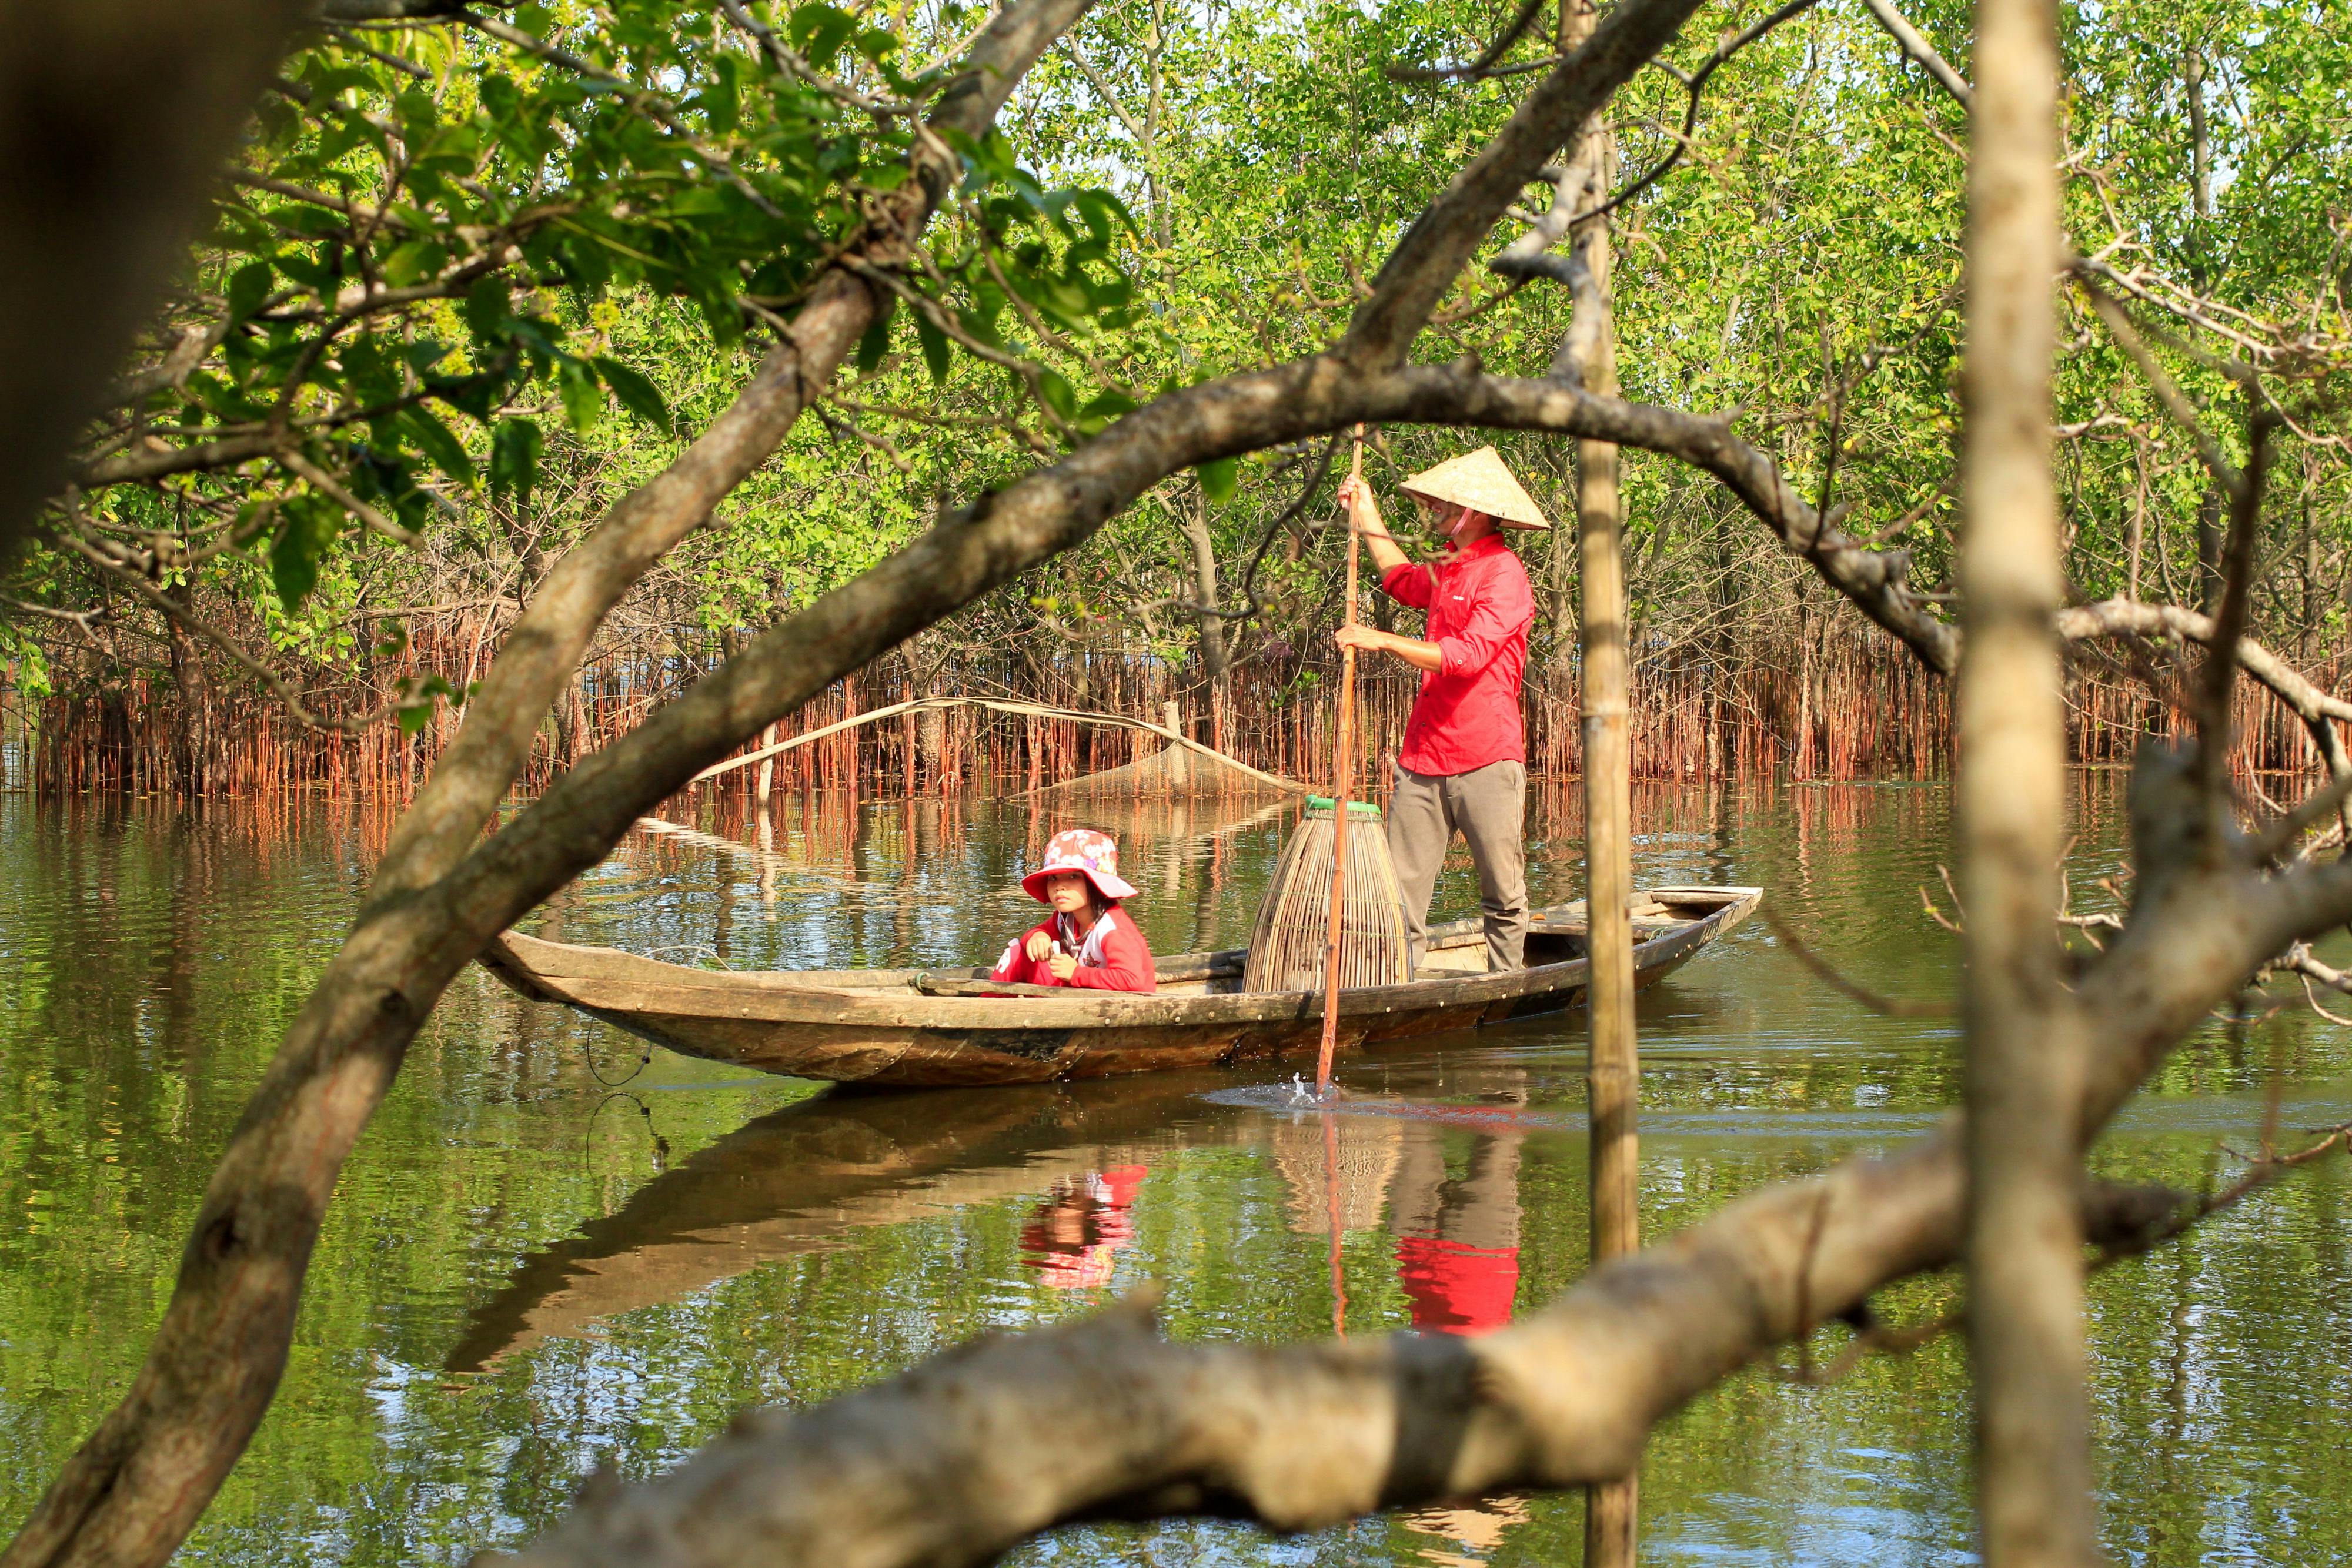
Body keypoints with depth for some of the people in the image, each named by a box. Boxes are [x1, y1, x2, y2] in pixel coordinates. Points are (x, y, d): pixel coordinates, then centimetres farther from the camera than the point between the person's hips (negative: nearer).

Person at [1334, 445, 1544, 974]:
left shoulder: (1504, 573, -9)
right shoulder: (1446, 570, 19)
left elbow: (1467, 655, -22)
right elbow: (1401, 580, 44)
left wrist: (1382, 641, -18)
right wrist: (1366, 514, 43)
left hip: (1486, 757, -8)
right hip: (1424, 758, 8)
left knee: (1504, 897, 0)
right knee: (1400, 895, 1)